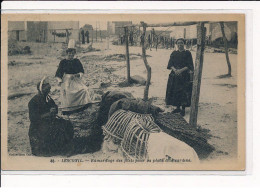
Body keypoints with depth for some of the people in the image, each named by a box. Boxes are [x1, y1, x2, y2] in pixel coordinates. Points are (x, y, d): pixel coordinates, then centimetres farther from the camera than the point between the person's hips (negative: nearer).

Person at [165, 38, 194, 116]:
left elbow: (189, 65, -7)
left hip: (184, 75, -4)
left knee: (184, 92, -5)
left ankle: (183, 109, 3)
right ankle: (178, 107, 16)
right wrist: (174, 70, -15)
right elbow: (170, 64, 4)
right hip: (174, 75, 4)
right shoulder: (174, 53, 9)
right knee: (176, 91, 5)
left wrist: (181, 70, -18)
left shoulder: (187, 53, -2)